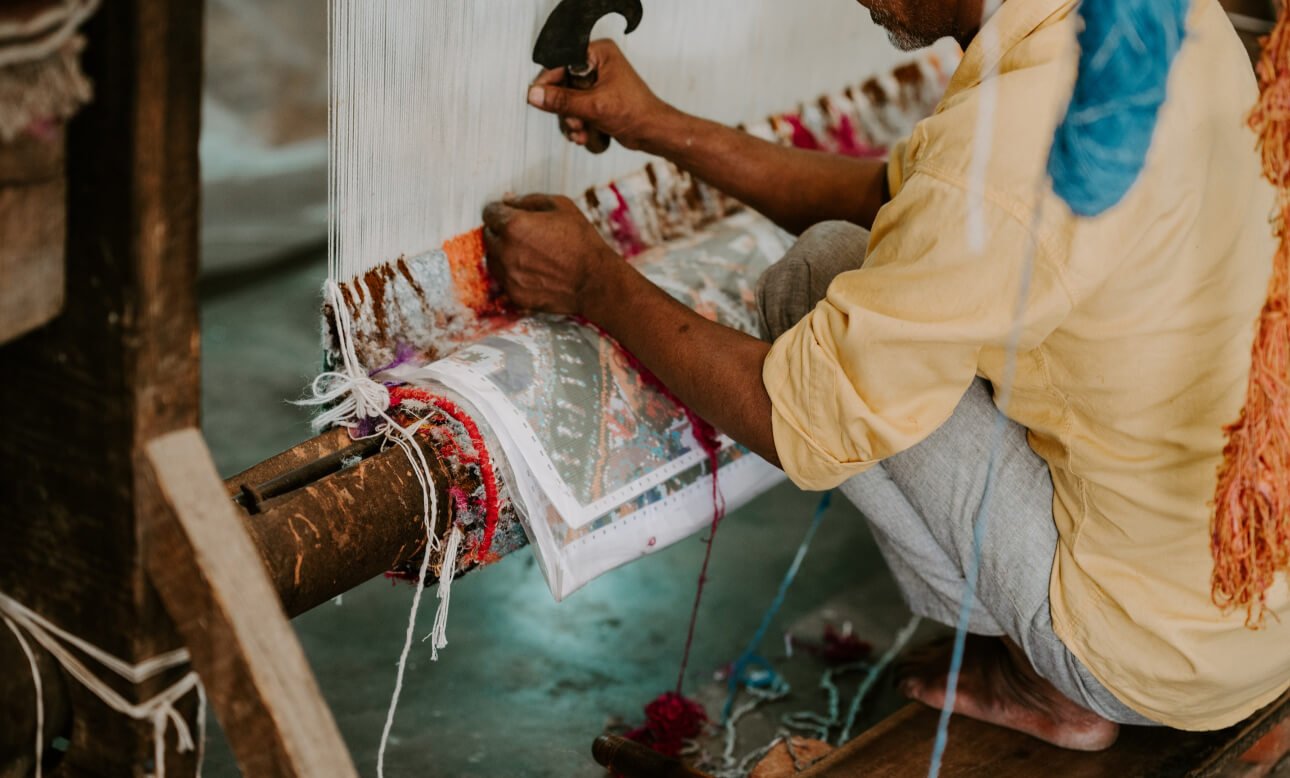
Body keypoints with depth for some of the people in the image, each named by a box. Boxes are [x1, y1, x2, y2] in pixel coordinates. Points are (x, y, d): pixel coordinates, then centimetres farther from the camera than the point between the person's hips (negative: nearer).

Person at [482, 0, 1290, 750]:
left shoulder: (1009, 143, -29)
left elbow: (798, 420, -16)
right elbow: (893, 196, 10)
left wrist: (596, 282, -3)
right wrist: (662, 128, 11)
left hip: (1167, 653, -8)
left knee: (817, 277, -6)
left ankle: (1043, 678, 6)